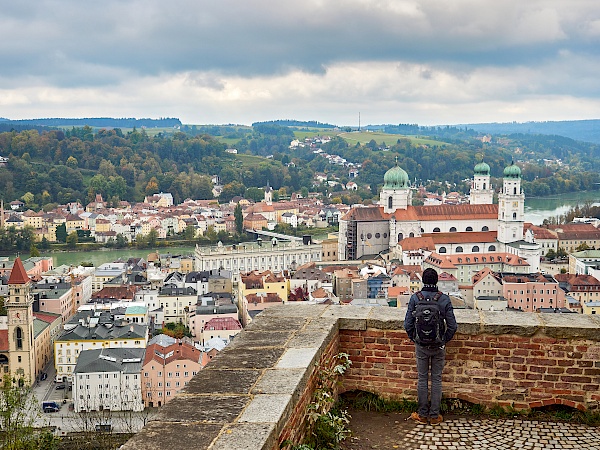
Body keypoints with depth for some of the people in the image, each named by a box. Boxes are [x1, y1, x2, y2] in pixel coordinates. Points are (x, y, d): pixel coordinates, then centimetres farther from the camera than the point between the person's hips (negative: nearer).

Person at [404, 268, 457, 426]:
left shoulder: (415, 298, -9)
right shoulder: (444, 299, -10)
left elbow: (408, 324, -8)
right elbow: (452, 326, -9)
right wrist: (445, 340, 8)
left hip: (421, 346, 0)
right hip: (439, 346, 0)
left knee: (422, 379, 10)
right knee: (436, 380, 10)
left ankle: (422, 415, 17)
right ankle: (434, 416, 16)